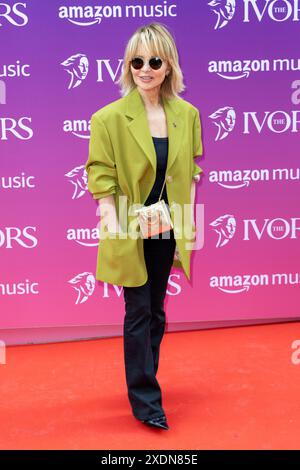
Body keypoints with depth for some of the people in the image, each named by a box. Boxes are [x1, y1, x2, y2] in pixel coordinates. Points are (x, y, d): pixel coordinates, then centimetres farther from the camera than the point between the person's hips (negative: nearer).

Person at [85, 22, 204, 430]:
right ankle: (146, 401, 16)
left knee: (156, 310, 15)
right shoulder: (109, 117, -10)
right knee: (138, 312, 1)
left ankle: (143, 382, 36)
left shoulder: (187, 114, 1)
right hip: (130, 232, -4)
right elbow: (101, 177, -10)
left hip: (167, 229, 4)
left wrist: (189, 217, 3)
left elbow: (190, 171, 9)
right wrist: (113, 224, -20)